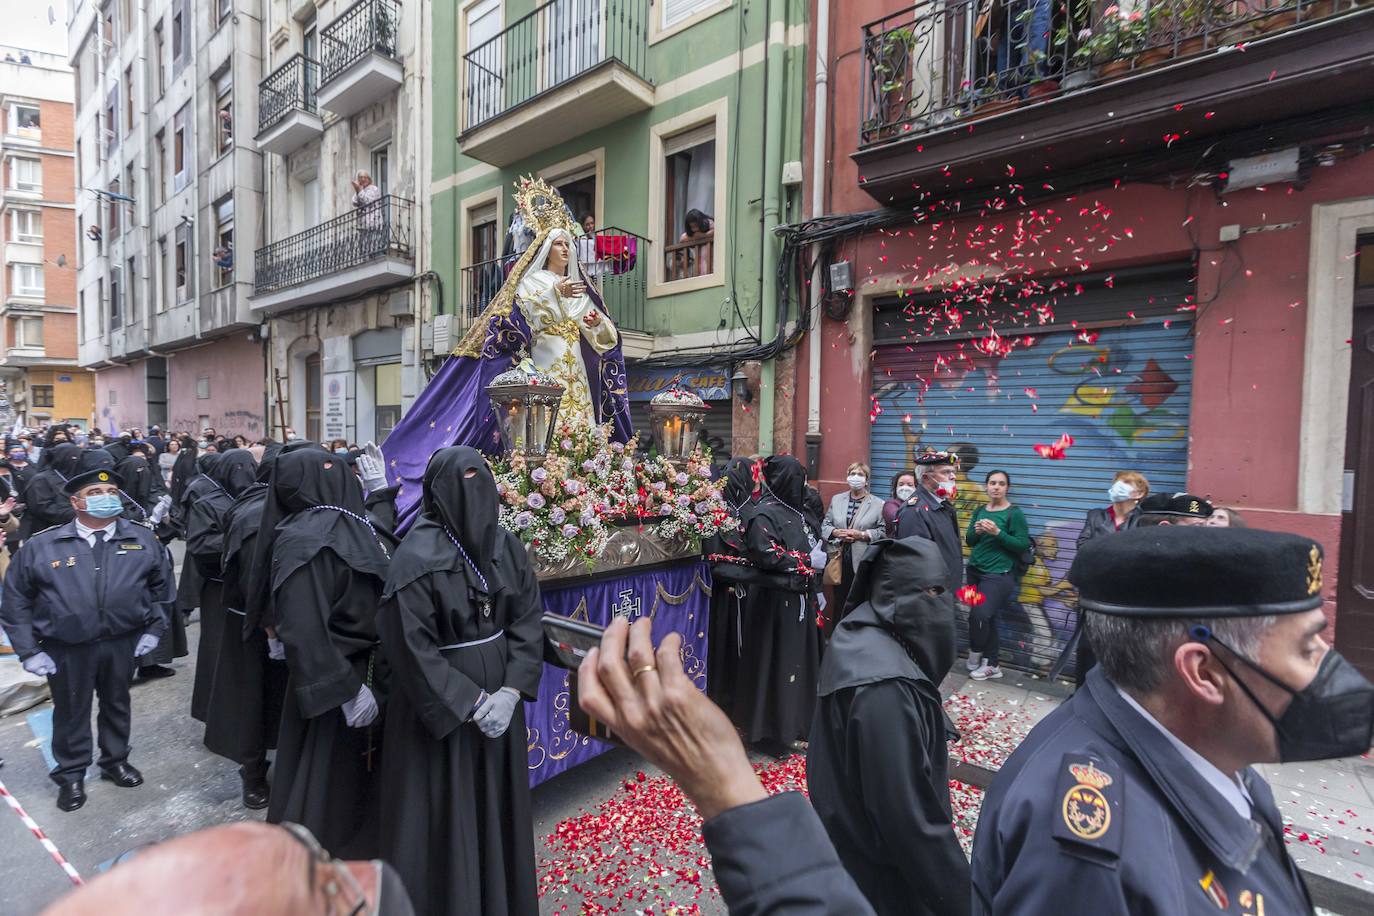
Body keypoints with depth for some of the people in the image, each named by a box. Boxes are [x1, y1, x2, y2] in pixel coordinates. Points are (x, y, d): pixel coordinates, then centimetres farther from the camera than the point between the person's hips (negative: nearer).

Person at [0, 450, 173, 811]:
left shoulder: (142, 539, -4)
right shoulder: (41, 546, -7)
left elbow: (160, 586, 6)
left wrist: (154, 629, 1)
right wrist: (29, 650, -3)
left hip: (123, 643, 1)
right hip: (66, 650, -1)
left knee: (117, 704, 19)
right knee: (71, 712, 15)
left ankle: (115, 760, 39)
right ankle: (71, 774, 35)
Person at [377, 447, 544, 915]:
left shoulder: (505, 544, -3)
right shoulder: (417, 558, -18)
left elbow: (528, 620, -1)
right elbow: (411, 648, -17)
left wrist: (511, 691, -11)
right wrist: (469, 704, -16)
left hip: (499, 700, 5)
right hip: (441, 708, -5)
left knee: (497, 807, 20)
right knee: (445, 817, 11)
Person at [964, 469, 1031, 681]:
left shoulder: (1014, 513, -7)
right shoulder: (980, 511, 10)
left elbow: (1024, 545, -11)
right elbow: (969, 541, 12)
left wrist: (998, 533, -21)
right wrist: (975, 531, -9)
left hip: (998, 574, -5)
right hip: (975, 570, 5)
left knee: (979, 615, -14)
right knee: (987, 618, 9)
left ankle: (975, 655, 12)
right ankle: (992, 664, 20)